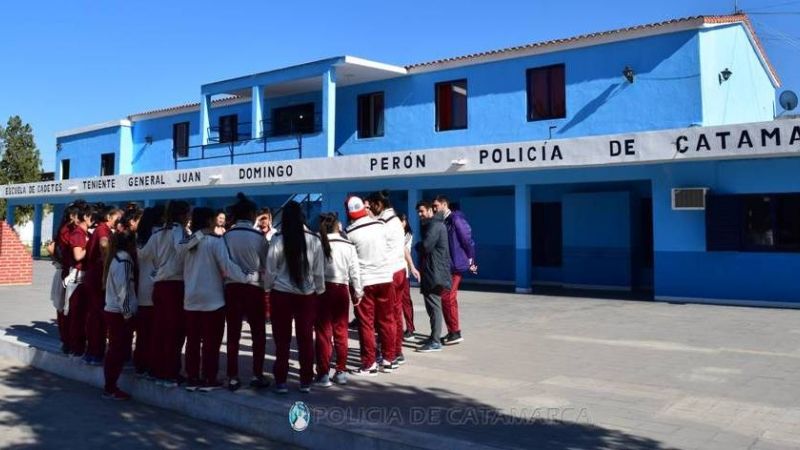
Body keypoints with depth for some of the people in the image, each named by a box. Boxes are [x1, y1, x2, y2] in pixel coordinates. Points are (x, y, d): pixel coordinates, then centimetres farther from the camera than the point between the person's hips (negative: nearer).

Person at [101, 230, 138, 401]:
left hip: (112, 310, 9)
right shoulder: (124, 260, -14)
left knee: (115, 350, 13)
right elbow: (122, 289, -19)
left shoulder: (116, 258, 14)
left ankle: (110, 386, 19)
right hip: (120, 313, -9)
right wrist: (128, 313, -17)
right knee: (119, 350, -4)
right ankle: (110, 388, 1)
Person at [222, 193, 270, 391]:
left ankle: (233, 377, 10)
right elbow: (265, 264, 1)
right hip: (254, 287, -2)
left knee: (233, 334, 7)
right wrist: (265, 284, 17)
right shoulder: (258, 236, -8)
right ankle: (257, 375, 9)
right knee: (258, 333, 9)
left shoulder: (226, 236, -2)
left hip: (231, 287, 2)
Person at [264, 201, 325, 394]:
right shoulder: (314, 240, -6)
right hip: (306, 294, 1)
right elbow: (319, 271, 2)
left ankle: (281, 381, 12)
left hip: (281, 294, -1)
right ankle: (306, 381, 16)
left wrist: (268, 288, 12)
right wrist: (319, 290, 14)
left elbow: (270, 270, -3)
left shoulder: (278, 240, -10)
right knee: (306, 338, 9)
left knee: (282, 339, 8)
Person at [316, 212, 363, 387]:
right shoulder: (348, 246, 1)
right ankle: (341, 372, 18)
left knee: (323, 332, 4)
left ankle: (323, 374, 4)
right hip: (341, 289, 2)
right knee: (341, 331, 12)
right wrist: (358, 292, 13)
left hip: (322, 289, -2)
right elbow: (354, 271, 3)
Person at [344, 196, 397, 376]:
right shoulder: (380, 225, -2)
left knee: (366, 323, 5)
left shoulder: (350, 233, -10)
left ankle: (369, 364, 8)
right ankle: (389, 360, 20)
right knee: (386, 320, 12)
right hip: (385, 278, 3)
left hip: (364, 281, -3)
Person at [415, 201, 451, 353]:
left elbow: (426, 246, -21)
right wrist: (421, 247, -1)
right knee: (432, 305, 15)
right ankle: (434, 336, 23)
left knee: (433, 305, -9)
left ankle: (435, 342, -7)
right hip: (431, 270, 11)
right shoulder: (431, 224, 20)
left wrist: (417, 246, -2)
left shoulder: (434, 225, -14)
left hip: (434, 271, -11)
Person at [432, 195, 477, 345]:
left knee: (447, 298, -8)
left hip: (455, 265, -9)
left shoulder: (456, 219, -12)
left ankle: (456, 333, 0)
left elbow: (468, 239, -12)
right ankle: (451, 332, 20)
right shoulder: (443, 221, 13)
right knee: (446, 298, 11)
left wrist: (470, 260, -8)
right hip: (446, 266, 9)